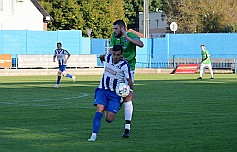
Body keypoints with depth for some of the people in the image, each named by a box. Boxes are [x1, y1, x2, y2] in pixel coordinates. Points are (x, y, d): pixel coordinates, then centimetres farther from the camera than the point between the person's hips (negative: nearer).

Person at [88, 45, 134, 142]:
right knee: (100, 109, -24)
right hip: (102, 90, 3)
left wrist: (131, 91, -30)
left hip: (115, 93, -3)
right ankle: (94, 135, -28)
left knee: (109, 119, -7)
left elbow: (129, 80, -17)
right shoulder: (108, 57, -2)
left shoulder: (124, 65, -15)